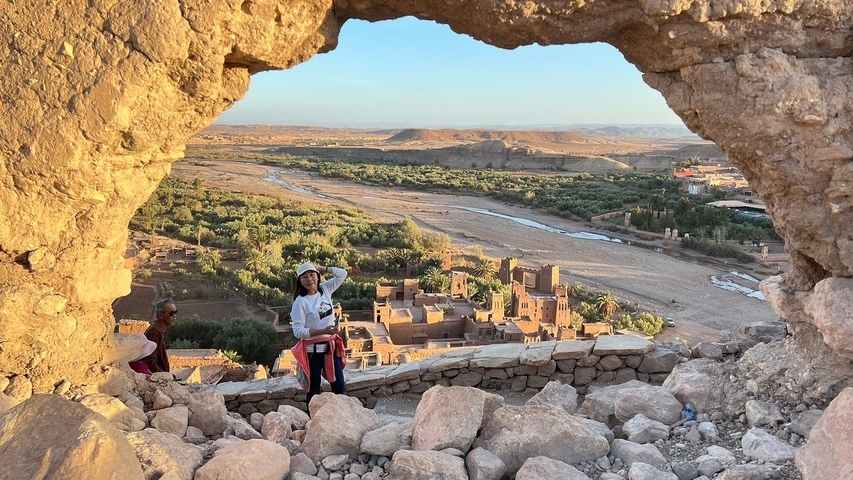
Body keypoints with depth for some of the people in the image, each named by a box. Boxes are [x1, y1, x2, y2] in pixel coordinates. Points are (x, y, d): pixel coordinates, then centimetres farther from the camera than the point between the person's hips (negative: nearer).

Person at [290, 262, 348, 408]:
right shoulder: (300, 302, -15)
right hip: (313, 350, -5)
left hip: (331, 346, 6)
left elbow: (342, 274, 4)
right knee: (314, 391, 6)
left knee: (339, 386, 13)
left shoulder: (325, 289, 1)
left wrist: (320, 268, -2)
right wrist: (323, 331, -25)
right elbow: (298, 331, -18)